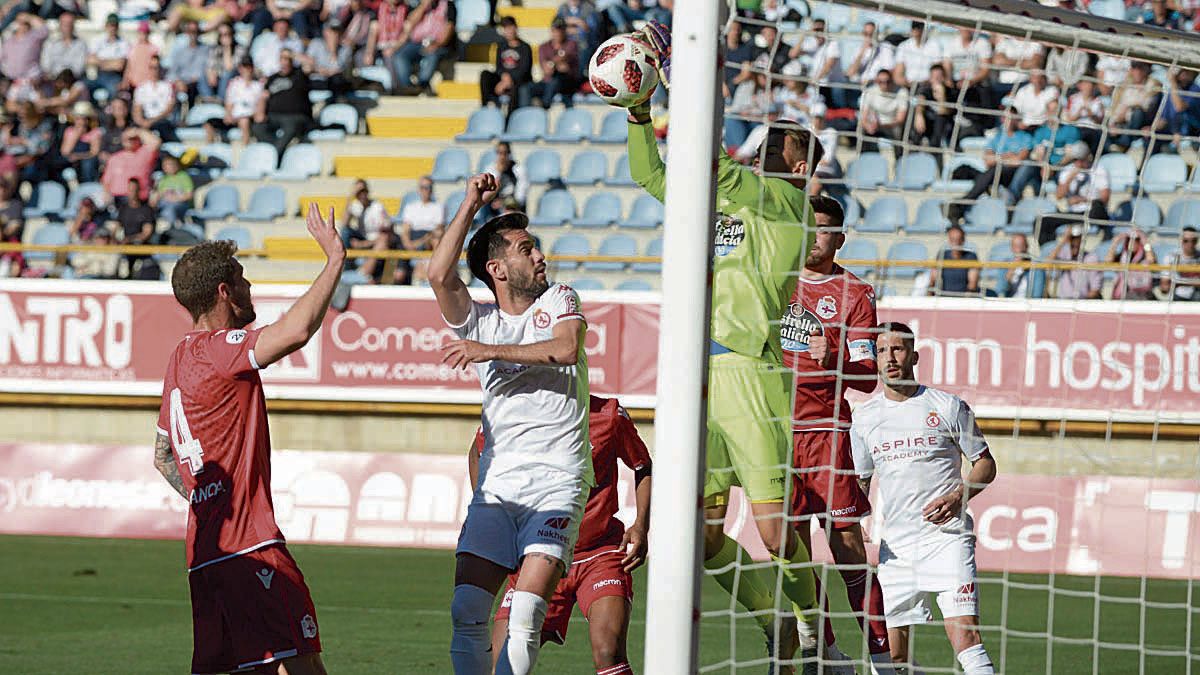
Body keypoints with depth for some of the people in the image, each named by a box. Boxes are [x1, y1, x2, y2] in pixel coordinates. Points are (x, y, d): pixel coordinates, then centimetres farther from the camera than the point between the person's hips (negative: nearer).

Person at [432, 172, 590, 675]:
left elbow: (566, 349, -10)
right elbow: (439, 275, -6)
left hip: (557, 481, -2)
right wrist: (471, 205, -2)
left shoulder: (559, 301, 10)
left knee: (526, 610, -18)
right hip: (497, 484, 2)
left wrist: (492, 351, -10)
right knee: (467, 609, -10)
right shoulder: (477, 321, 12)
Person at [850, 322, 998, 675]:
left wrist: (958, 497, -11)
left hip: (948, 536, -4)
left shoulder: (948, 406, 1)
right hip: (895, 546, 4)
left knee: (965, 637, -19)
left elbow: (985, 464, 7)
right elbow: (859, 481, 20)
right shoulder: (864, 417, 10)